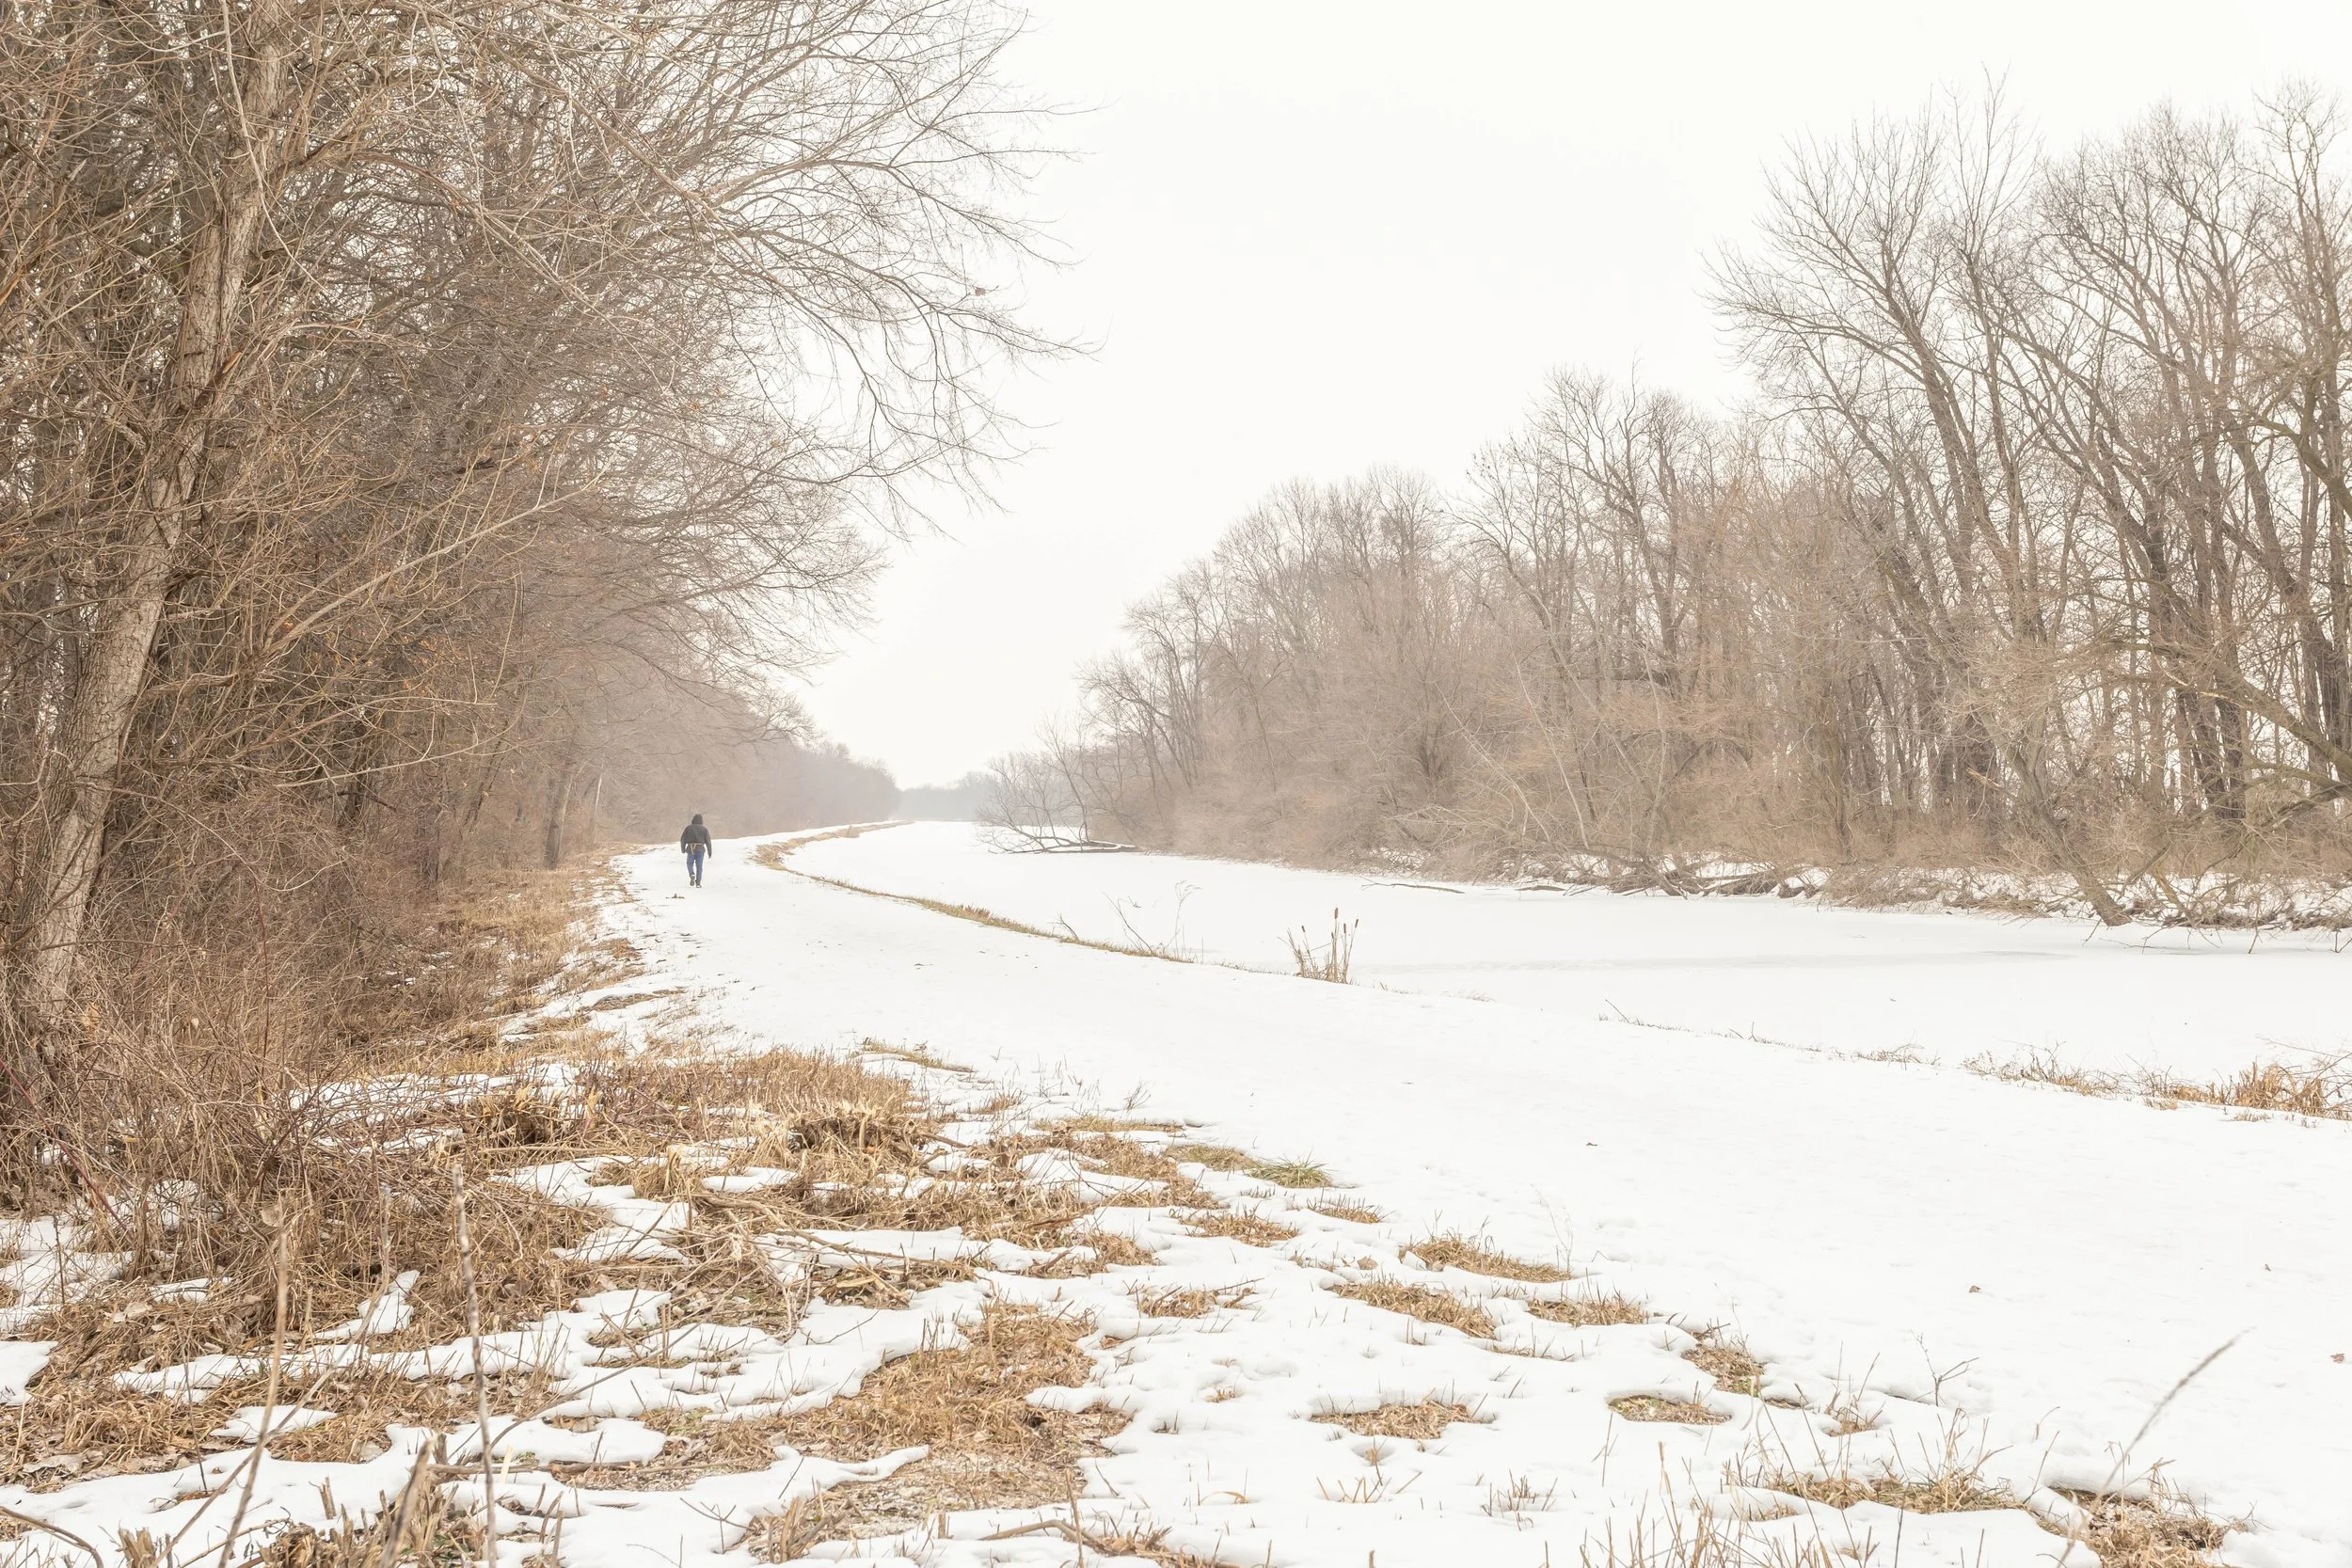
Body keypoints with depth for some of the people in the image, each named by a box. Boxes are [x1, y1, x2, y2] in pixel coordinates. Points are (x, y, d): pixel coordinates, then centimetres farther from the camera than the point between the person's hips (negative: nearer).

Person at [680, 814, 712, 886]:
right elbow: (708, 841, -1)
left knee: (690, 864, 16)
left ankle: (692, 875, -12)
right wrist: (710, 851, 6)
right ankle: (698, 882, -1)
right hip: (700, 849, 0)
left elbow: (682, 839, 2)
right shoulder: (704, 829, 2)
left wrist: (683, 848, 14)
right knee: (699, 866, 5)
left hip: (691, 848, 0)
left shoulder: (689, 828, 1)